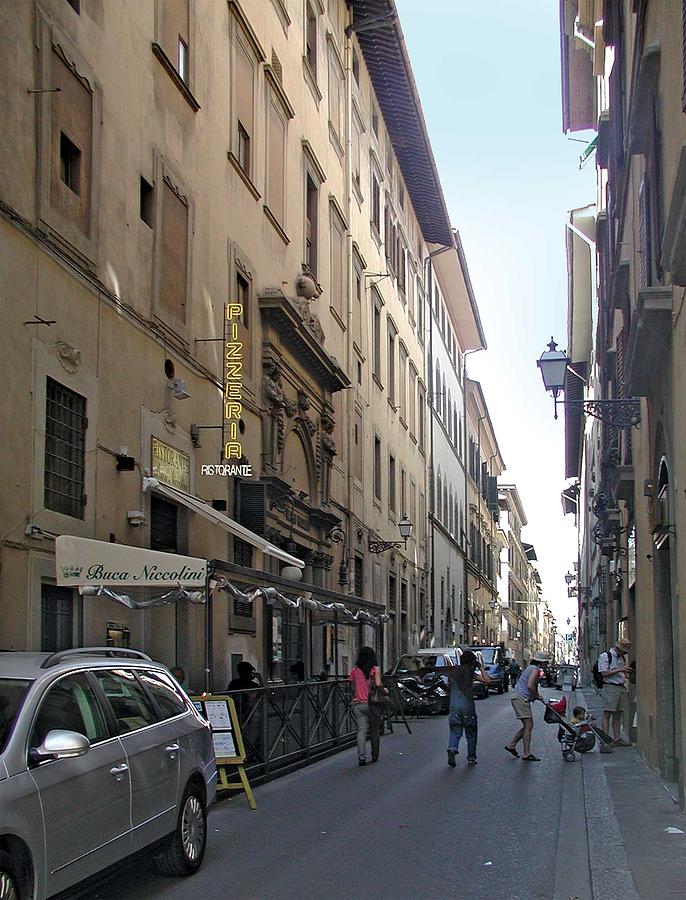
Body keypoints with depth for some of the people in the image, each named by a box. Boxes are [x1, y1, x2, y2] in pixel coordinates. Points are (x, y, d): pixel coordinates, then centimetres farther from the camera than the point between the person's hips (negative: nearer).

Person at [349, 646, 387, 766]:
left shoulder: (354, 671, 4)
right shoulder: (375, 670, -4)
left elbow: (353, 689, 9)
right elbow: (378, 685, -13)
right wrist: (384, 690, 6)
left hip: (357, 703, 2)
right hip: (371, 703, -2)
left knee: (361, 730, -1)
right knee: (374, 730, 14)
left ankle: (361, 757, -13)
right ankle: (375, 755, 25)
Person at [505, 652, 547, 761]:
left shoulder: (531, 668, 20)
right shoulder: (535, 669, -11)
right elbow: (530, 686, -23)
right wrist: (538, 696, -9)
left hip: (521, 699, 10)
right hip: (521, 698, -10)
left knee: (528, 726, 13)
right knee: (528, 725, -9)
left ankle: (511, 745, 18)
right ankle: (527, 754, -8)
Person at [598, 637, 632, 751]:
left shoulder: (622, 657, 19)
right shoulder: (605, 656, -6)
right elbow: (604, 673, -14)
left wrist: (626, 674, 8)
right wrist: (620, 670, -16)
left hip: (621, 687, 8)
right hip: (610, 687, -8)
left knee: (617, 715, 9)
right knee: (607, 714, -11)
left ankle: (617, 739, 15)